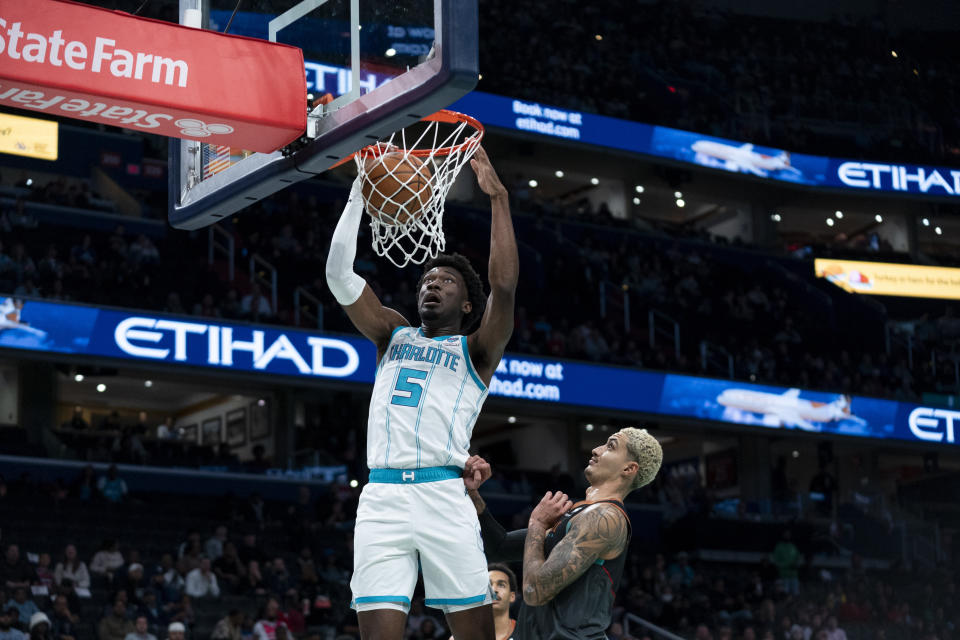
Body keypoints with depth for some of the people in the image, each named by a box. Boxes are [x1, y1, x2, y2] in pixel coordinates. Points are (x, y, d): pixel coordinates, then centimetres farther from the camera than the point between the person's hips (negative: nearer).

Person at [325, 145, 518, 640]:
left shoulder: (475, 351, 13)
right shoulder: (394, 335, 23)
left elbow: (504, 287, -5)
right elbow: (339, 275, 12)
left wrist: (498, 198, -6)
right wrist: (359, 194, 6)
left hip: (443, 496, -2)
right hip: (381, 498, 2)